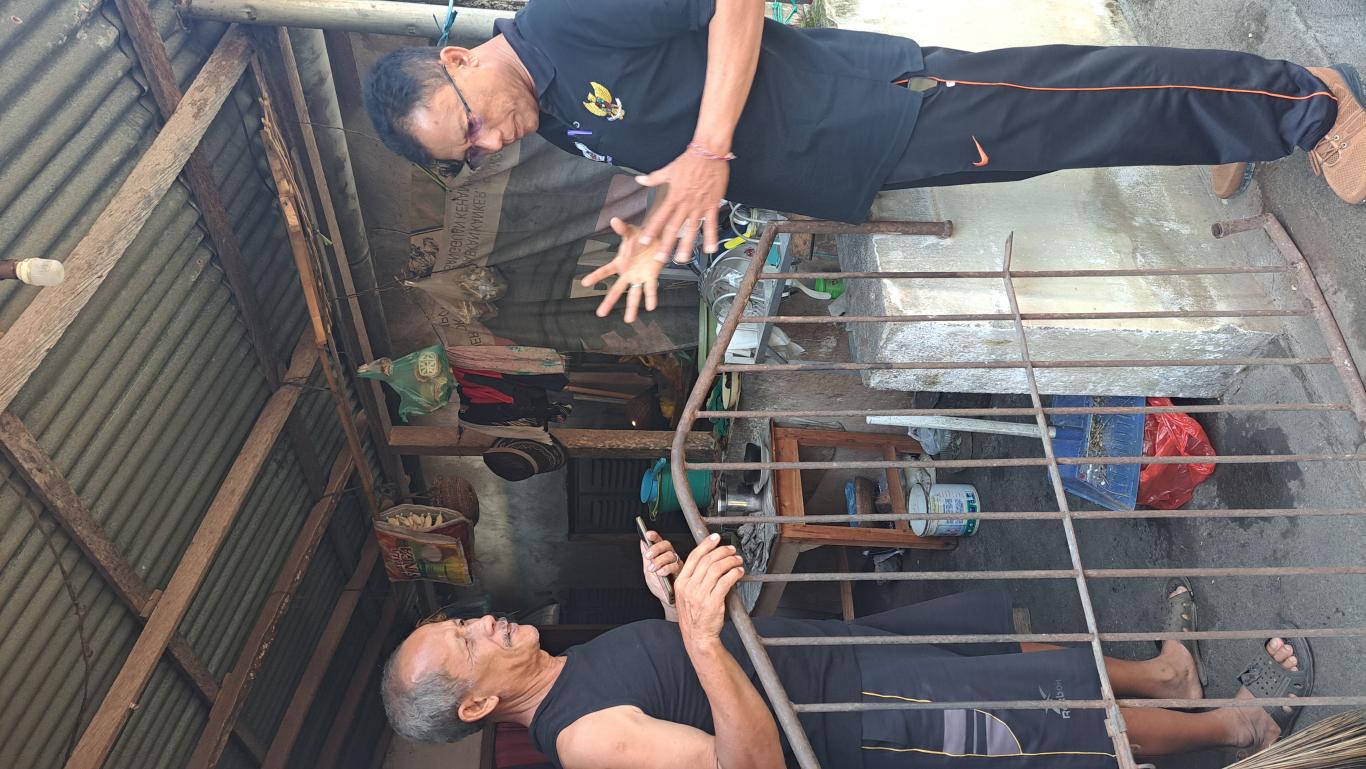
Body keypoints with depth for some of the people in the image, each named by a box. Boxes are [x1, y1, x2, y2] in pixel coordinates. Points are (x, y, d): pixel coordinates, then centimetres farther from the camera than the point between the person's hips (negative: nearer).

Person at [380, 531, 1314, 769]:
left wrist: (674, 601, -5)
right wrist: (698, 633, -48)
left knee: (992, 625, 18)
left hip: (839, 646, 9)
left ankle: (1156, 673, 41)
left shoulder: (580, 658, 6)